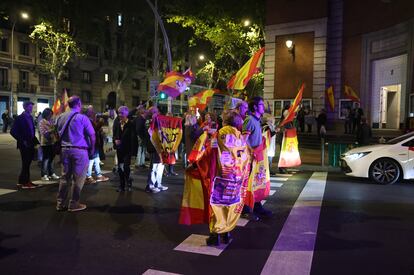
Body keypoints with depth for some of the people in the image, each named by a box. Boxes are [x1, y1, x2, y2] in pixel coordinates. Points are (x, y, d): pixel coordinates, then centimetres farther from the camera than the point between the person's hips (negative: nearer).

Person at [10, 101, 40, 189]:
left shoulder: (30, 117, 11)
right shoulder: (20, 118, -10)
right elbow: (13, 131, -14)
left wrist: (35, 141, 7)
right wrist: (22, 141, -16)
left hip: (30, 144, 7)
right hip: (24, 145, -7)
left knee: (27, 163, 14)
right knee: (26, 164, 1)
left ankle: (22, 181, 25)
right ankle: (25, 182, 11)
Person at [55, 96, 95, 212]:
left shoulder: (60, 117, 8)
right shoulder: (82, 118, -8)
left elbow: (58, 133, 13)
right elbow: (92, 135, -9)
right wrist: (92, 148, 3)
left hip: (65, 149, 6)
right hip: (79, 150, -6)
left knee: (65, 176, 13)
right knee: (78, 177, 2)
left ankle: (60, 203, 16)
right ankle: (73, 204, 6)